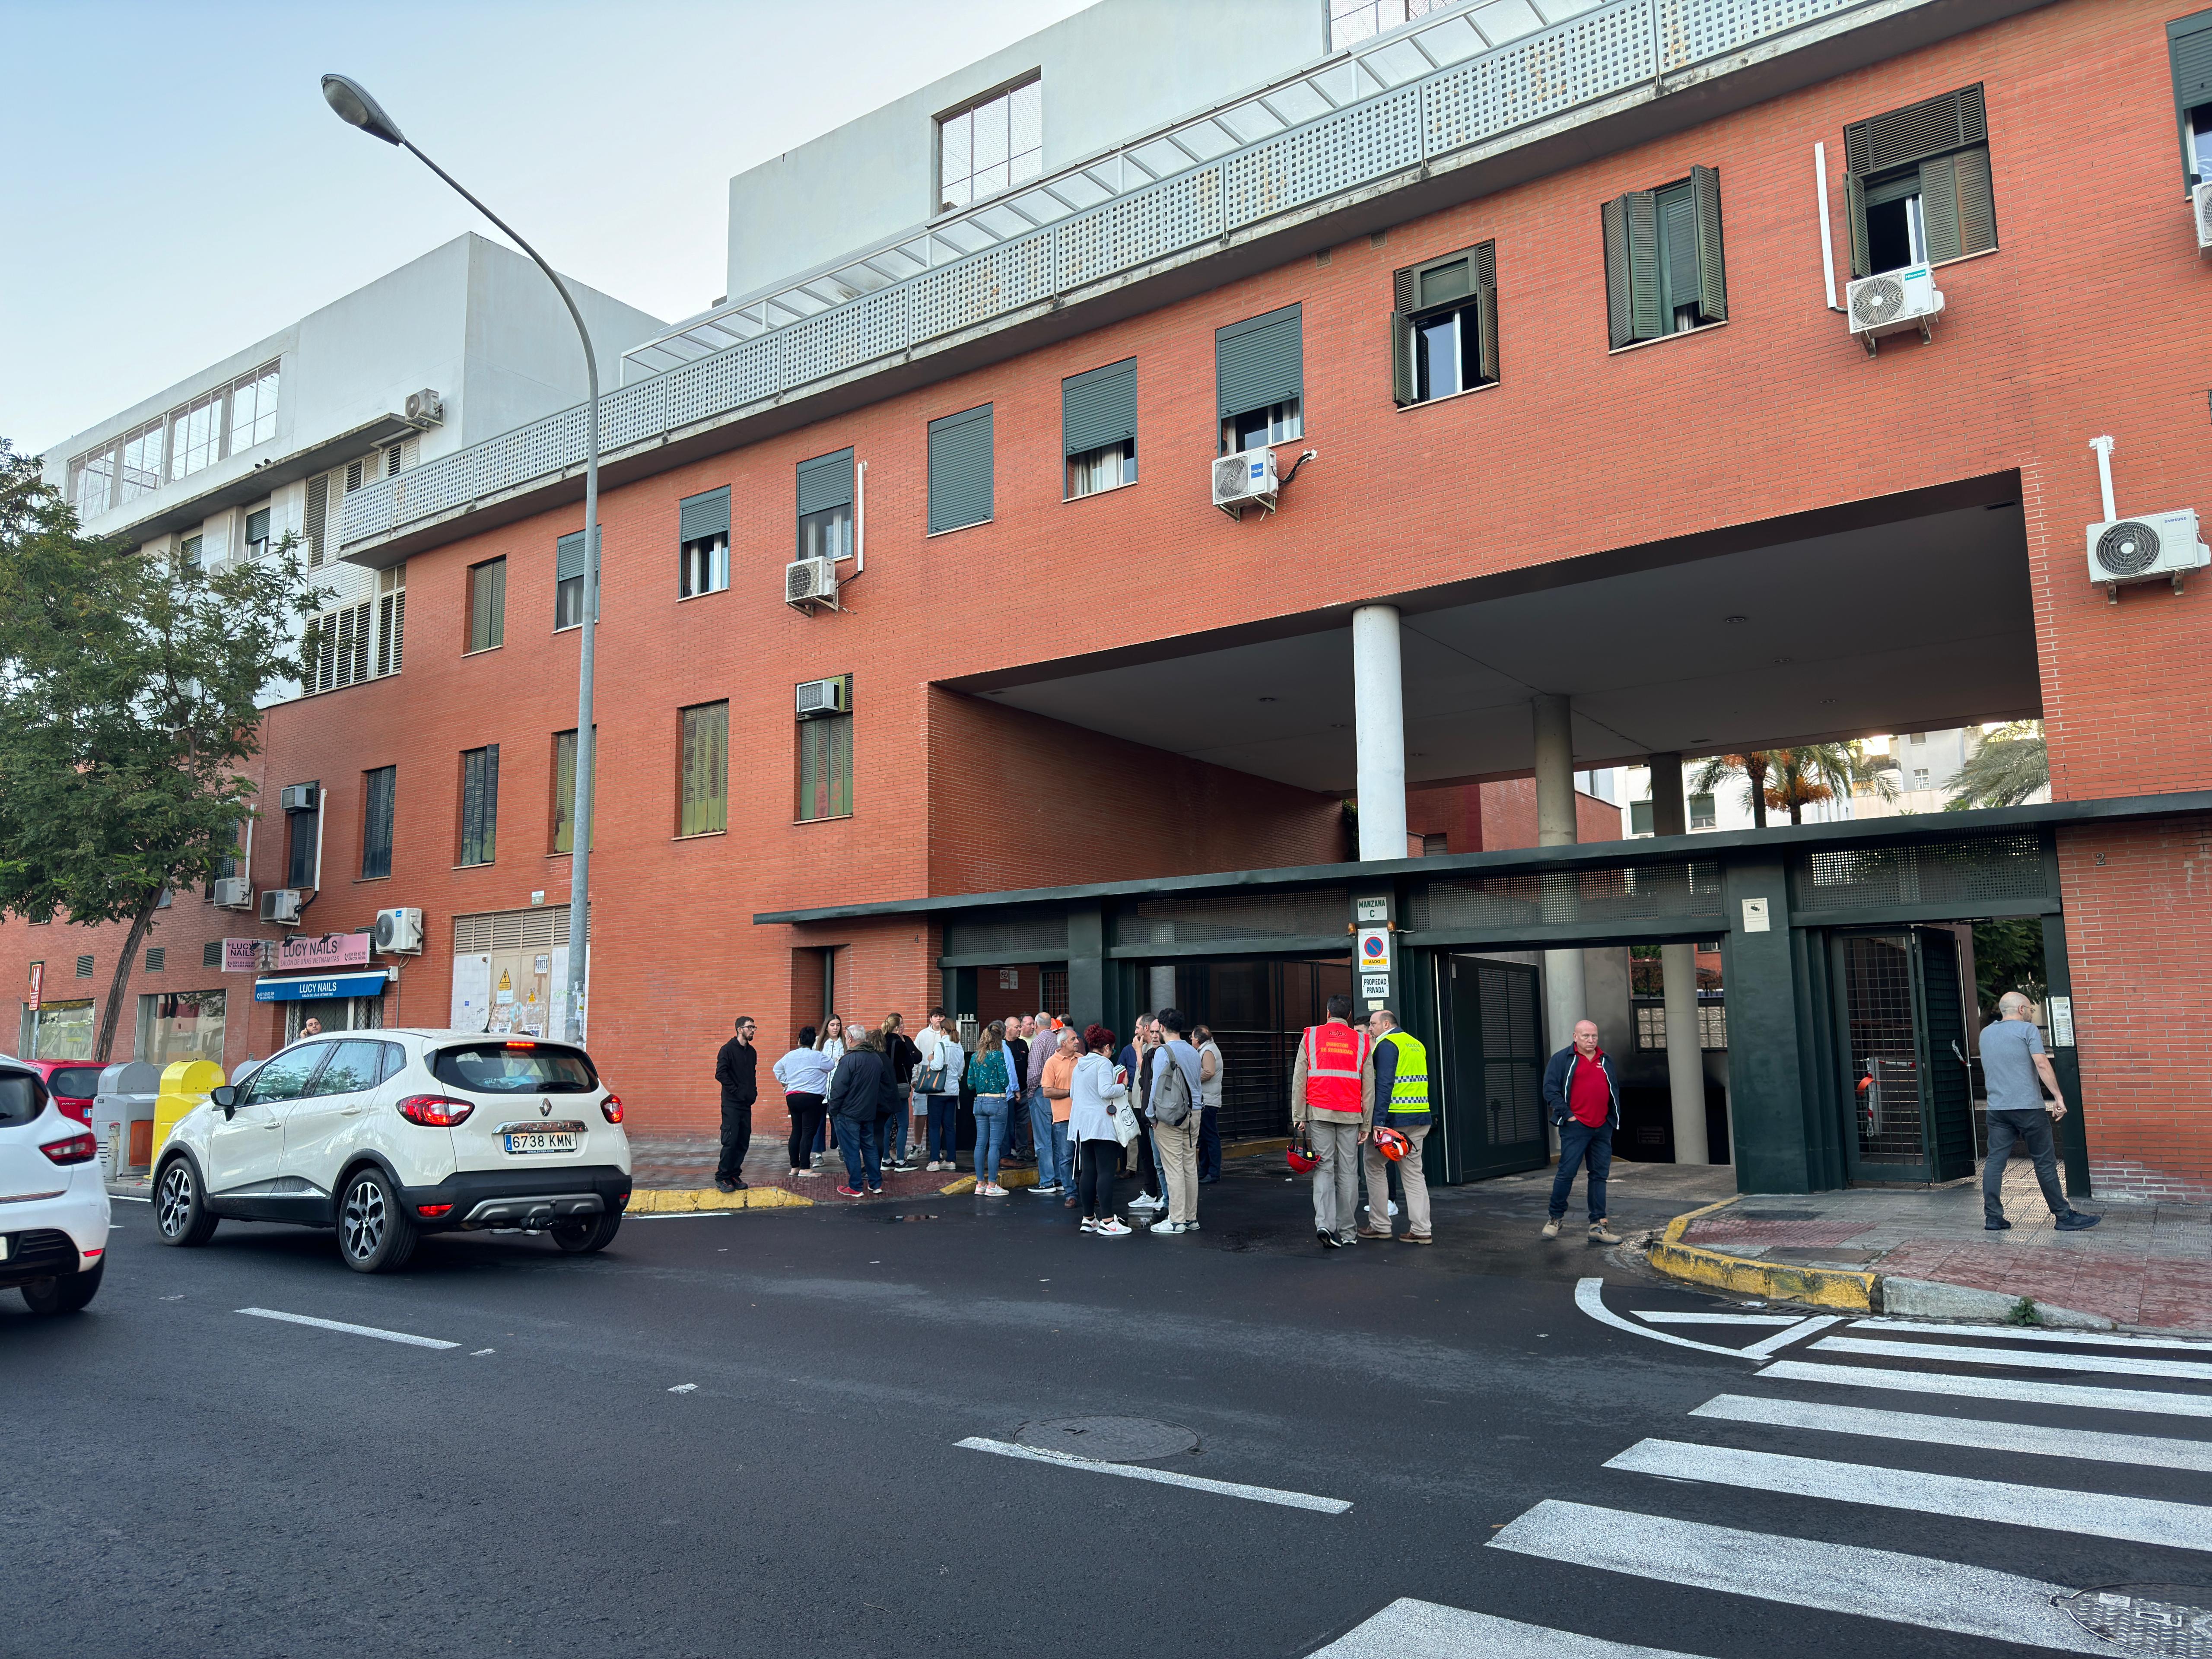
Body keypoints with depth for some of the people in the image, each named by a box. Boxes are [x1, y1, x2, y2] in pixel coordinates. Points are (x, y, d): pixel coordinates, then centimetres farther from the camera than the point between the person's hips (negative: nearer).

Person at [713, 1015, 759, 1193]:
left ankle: (734, 1175, 15)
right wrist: (736, 1091, -16)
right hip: (731, 1103, -7)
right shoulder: (728, 1049, -7)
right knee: (730, 1141, -10)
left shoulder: (752, 1051, 14)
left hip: (746, 1104, 7)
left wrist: (753, 1091, 9)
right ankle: (722, 1178, -3)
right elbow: (720, 1074, -14)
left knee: (744, 1141, 6)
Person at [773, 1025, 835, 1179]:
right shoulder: (817, 1056, -10)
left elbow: (777, 1068, 26)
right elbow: (833, 1066, -1)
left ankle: (794, 1167, 18)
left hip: (792, 1097, 7)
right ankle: (805, 1168, -10)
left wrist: (786, 1082, 29)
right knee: (808, 1133, -7)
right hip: (811, 1097, -7)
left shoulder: (790, 1056, 10)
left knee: (796, 1132, 14)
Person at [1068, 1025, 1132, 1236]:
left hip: (1083, 1123, 9)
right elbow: (1106, 1091, -21)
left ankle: (1088, 1219, 16)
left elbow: (1072, 1094, 23)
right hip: (1101, 1123, -8)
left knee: (1088, 1170, 11)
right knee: (1106, 1171, -8)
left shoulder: (1079, 1066, 15)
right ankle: (1107, 1222, -11)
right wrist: (1124, 1086, -6)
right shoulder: (1103, 1063, -9)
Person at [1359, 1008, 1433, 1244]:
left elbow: (1384, 1084, -18)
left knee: (1374, 1165, 7)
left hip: (1394, 1118, -7)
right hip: (1420, 1119, 8)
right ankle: (1420, 1230, 5)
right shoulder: (1417, 1045, 17)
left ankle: (1380, 1226, 9)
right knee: (1413, 1171, 9)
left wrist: (1378, 1121, -22)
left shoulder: (1386, 1045, -9)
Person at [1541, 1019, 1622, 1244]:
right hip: (1575, 1126, -5)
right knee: (1566, 1173, -7)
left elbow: (1615, 1089, 26)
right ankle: (1556, 1219, 8)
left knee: (1599, 1176, 6)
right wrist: (1566, 1114, -11)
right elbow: (1550, 1088, -6)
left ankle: (1598, 1225, 10)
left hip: (1603, 1128, 5)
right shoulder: (1562, 1059, -1)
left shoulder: (1606, 1061, 17)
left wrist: (1614, 1115, 14)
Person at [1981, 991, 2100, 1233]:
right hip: (2028, 1107, -5)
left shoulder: (1985, 1033, 15)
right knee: (2045, 1163, 2)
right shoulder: (2027, 1029, -3)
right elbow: (2042, 1065, -14)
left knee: (1994, 1162, 3)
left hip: (1997, 1109, 5)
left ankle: (1993, 1217, 3)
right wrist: (2058, 1098, -13)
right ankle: (2064, 1217, 9)